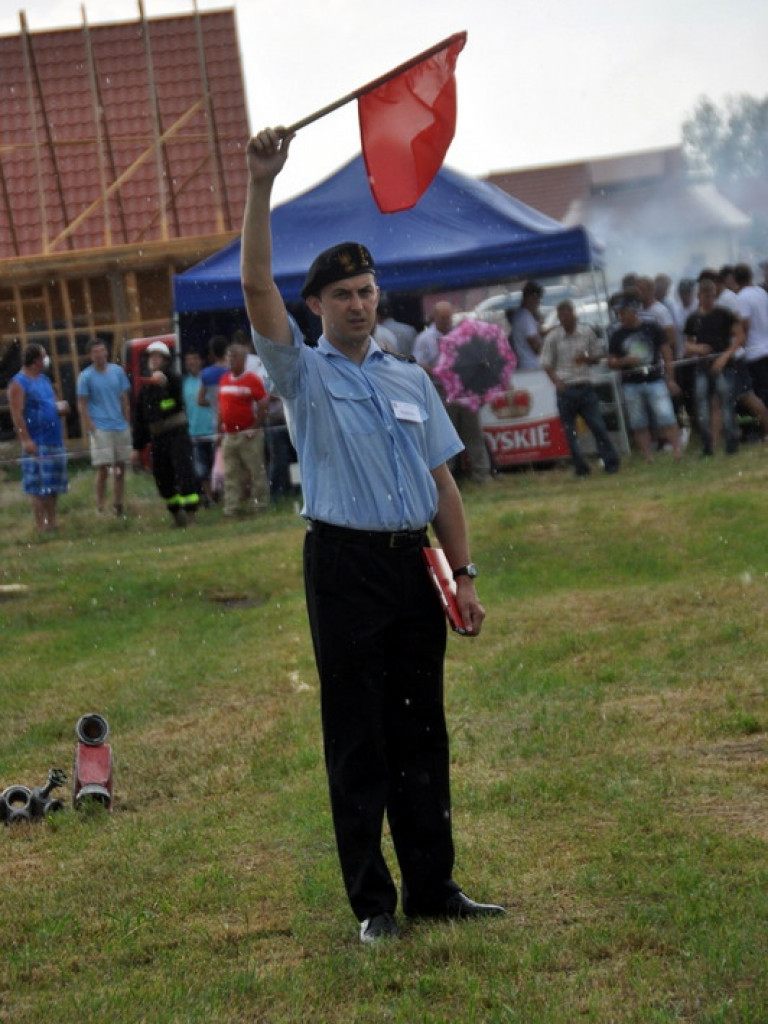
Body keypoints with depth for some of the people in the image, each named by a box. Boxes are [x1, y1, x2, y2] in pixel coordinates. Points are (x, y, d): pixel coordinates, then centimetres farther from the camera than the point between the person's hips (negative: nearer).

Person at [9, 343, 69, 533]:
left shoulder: (44, 380, 16)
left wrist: (60, 408, 2)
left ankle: (52, 521, 20)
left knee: (54, 486, 12)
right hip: (37, 444, -8)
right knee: (38, 487, -6)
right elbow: (17, 414, -15)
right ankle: (41, 524, -3)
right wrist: (26, 440, -23)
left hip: (55, 441, 8)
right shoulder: (19, 383, -9)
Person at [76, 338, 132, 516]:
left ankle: (118, 505, 21)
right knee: (103, 470, -9)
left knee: (120, 468, 10)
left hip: (121, 427, 4)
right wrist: (89, 427, -11)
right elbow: (82, 405, -4)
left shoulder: (118, 371, 7)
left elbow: (125, 399, 13)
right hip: (100, 429, -4)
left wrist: (127, 423, 10)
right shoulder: (86, 377, -4)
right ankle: (100, 508, -1)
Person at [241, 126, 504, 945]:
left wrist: (464, 575, 7)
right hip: (344, 564, -4)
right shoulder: (305, 373, 2)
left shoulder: (411, 380, 14)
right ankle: (372, 901, 5)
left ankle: (432, 886, 16)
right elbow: (256, 286, -12)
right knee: (358, 739, -1)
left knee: (422, 730, 8)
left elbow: (441, 482, 14)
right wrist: (260, 187, -21)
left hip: (413, 563, 4)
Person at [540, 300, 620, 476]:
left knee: (598, 425, -4)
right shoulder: (553, 337, 0)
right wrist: (557, 381, -15)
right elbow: (547, 364, 2)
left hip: (585, 387, 0)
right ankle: (580, 467, 12)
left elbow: (597, 357, 12)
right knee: (570, 432, 3)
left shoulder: (587, 332, 4)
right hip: (565, 389, 0)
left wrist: (586, 359, -10)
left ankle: (611, 462, 2)